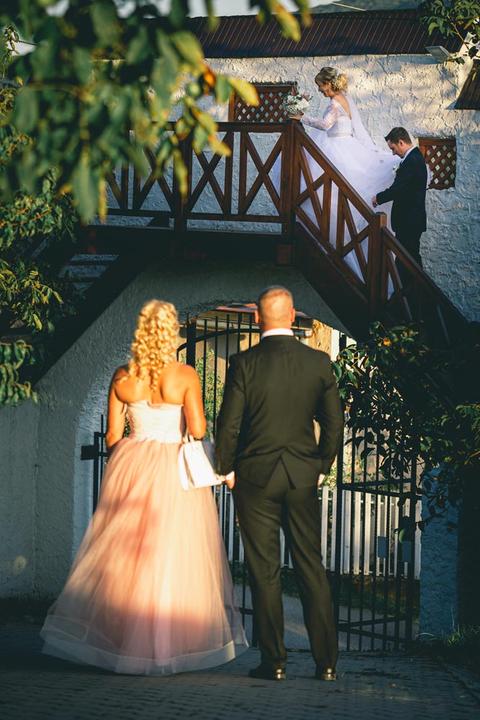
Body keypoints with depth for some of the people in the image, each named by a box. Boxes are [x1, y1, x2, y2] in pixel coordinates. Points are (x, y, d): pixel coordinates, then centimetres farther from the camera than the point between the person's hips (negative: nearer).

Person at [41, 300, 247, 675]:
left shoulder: (122, 377, 1)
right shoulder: (185, 376, -9)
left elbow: (113, 434, 5)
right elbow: (198, 430, -13)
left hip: (130, 467, 3)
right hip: (175, 471, -3)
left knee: (121, 554, 11)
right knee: (175, 556, 3)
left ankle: (116, 638, 13)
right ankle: (167, 643, 4)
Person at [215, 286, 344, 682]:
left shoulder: (244, 363, -9)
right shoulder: (319, 362, 0)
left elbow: (228, 425, -8)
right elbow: (334, 422, 5)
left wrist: (226, 470, 8)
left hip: (256, 477, -3)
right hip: (303, 476, 3)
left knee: (265, 571, 3)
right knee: (312, 567, 9)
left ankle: (274, 661, 5)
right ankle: (326, 660, 8)